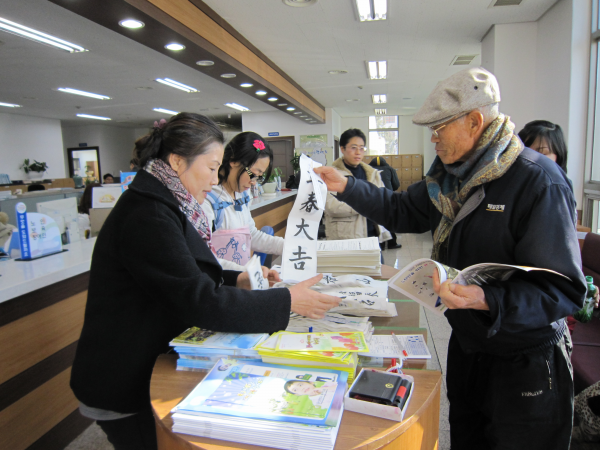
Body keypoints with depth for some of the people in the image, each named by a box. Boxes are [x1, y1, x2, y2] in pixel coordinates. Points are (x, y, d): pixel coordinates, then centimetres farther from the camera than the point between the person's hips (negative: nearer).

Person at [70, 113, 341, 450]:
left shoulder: (161, 205, 4)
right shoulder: (147, 217, -26)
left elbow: (188, 279, 13)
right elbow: (201, 304, -29)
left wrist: (238, 281, -1)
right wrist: (287, 301, -24)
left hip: (147, 368, 8)